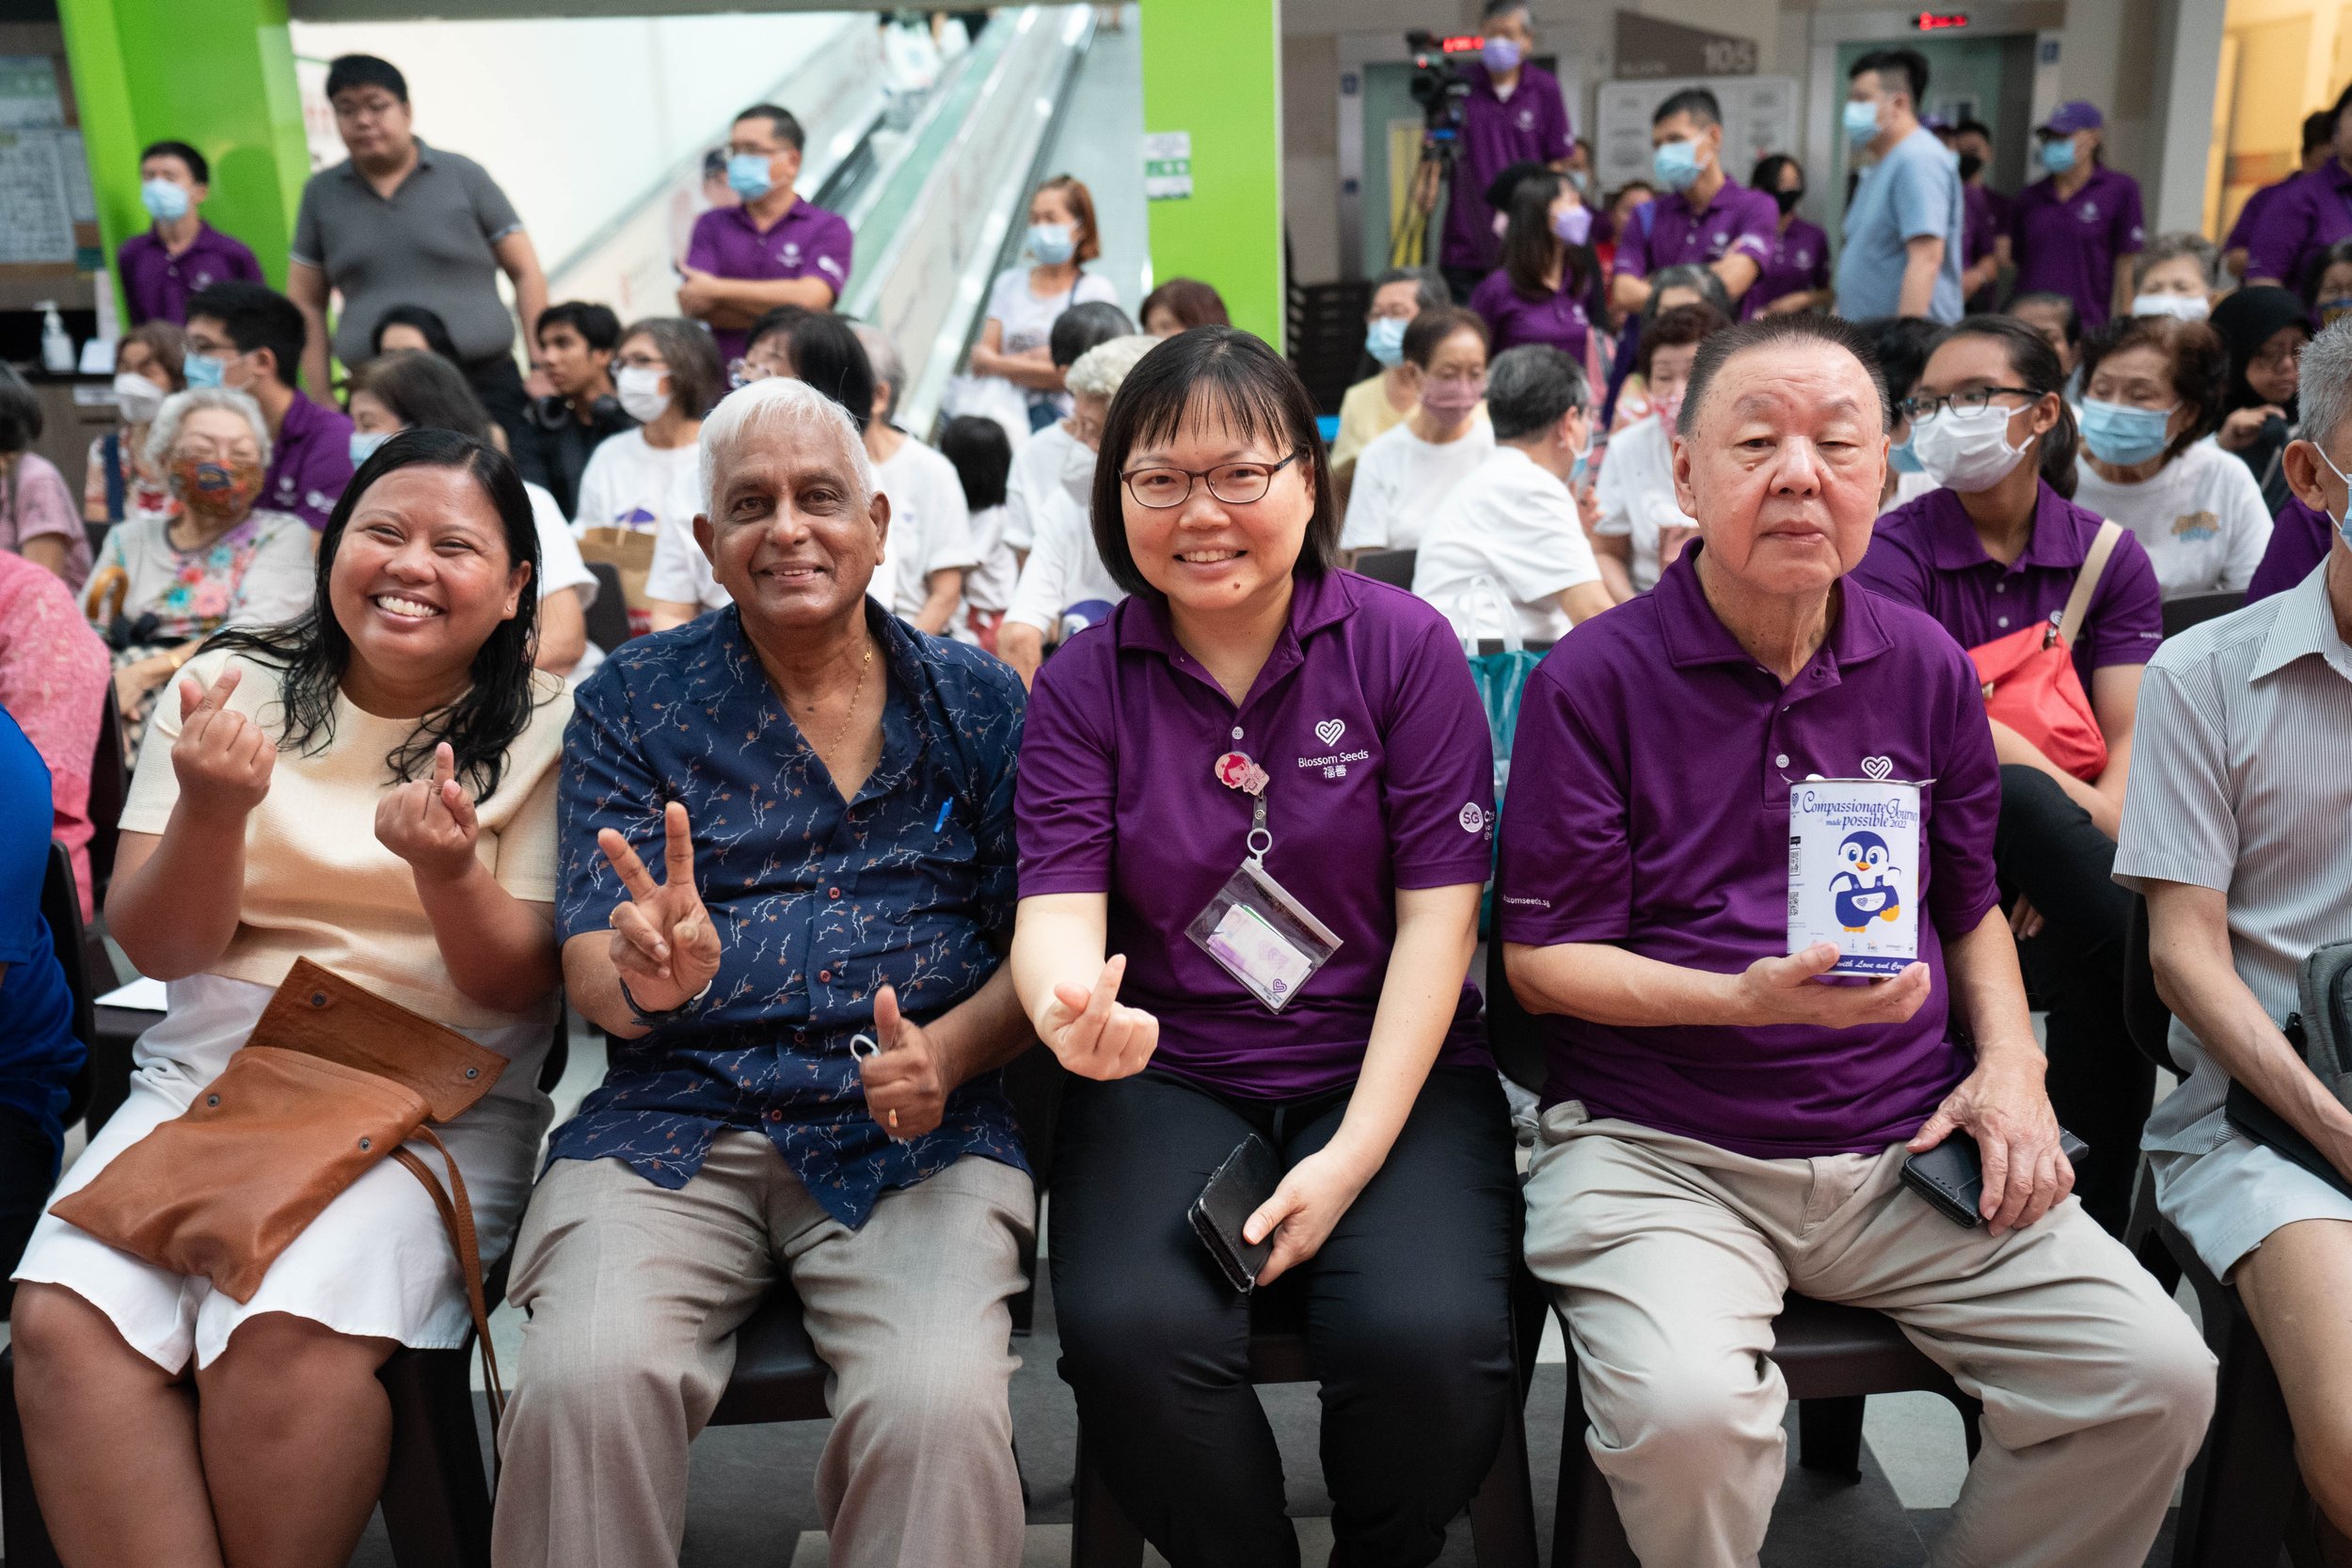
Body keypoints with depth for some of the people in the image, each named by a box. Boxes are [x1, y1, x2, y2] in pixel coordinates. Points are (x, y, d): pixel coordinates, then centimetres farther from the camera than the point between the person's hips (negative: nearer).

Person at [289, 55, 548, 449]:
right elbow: (307, 303, 16)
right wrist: (322, 401, 7)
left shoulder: (464, 176, 6)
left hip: (486, 388, -1)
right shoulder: (321, 194, 13)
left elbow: (526, 274, 6)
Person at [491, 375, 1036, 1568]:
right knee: (584, 1384, -27)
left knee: (937, 1407, -27)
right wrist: (646, 976, -23)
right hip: (674, 1119, 1)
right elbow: (588, 961, 2)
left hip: (913, 1127, 0)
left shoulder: (980, 701, 10)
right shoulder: (633, 700, 9)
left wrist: (948, 1052, -14)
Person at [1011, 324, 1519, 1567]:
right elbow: (1058, 905, -6)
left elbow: (1437, 912, -5)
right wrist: (1074, 1007, -33)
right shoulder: (1084, 683, 3)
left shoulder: (1405, 647, -1)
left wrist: (1356, 1152, -14)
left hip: (1387, 1069, 0)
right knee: (1129, 1331, -26)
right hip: (1167, 1075, 1)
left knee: (1431, 1336, -25)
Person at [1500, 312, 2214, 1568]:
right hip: (1662, 1151, -4)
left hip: (1907, 1148, 5)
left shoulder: (1925, 666, 9)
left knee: (2158, 1379, -10)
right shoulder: (1593, 680, -7)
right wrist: (1754, 1000, -22)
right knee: (1686, 1411, -30)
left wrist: (2009, 1061, 3)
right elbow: (1544, 963, -8)